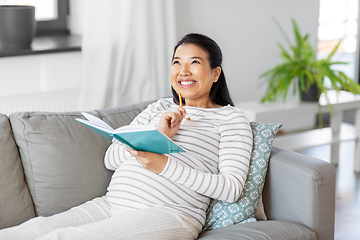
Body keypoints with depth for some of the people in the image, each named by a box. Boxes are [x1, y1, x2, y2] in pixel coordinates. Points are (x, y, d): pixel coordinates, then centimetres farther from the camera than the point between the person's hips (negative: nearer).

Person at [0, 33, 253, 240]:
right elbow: (111, 158, 14)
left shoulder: (230, 117, 9)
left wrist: (164, 164, -14)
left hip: (168, 214, -5)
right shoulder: (160, 107, 25)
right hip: (110, 204, 6)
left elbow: (232, 188, -6)